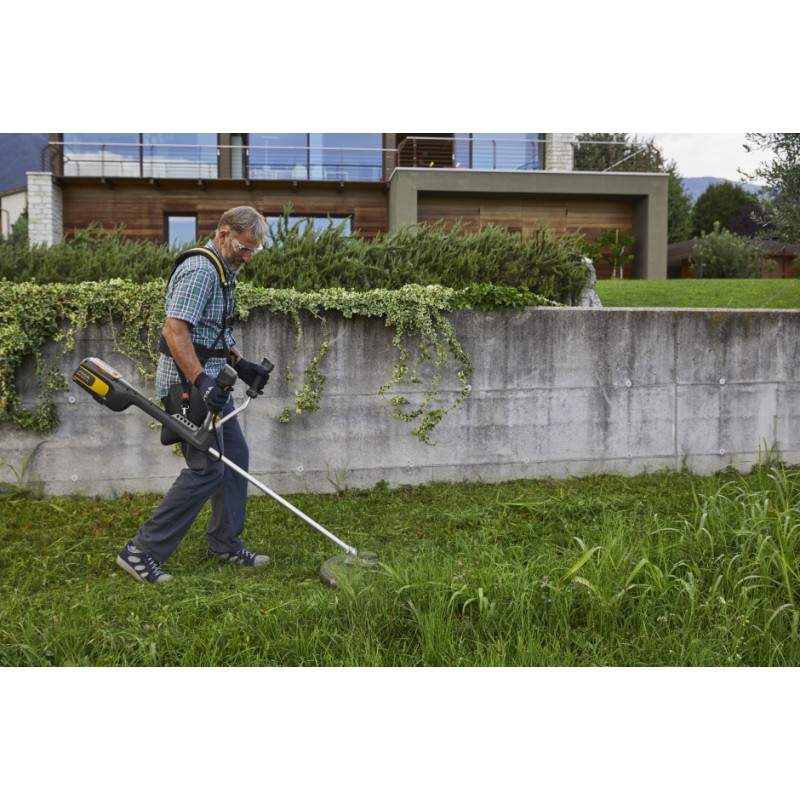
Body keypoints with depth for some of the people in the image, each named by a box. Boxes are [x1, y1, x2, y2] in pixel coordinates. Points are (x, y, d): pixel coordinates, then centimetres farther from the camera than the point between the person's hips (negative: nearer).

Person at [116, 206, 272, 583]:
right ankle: (142, 552, -2)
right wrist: (201, 381, -34)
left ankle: (225, 544, 24)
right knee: (206, 468, -10)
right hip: (190, 384, -10)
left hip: (211, 382, 10)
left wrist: (240, 364, 16)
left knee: (235, 456, 13)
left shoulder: (223, 270, 15)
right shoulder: (200, 269, -18)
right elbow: (175, 330, -28)